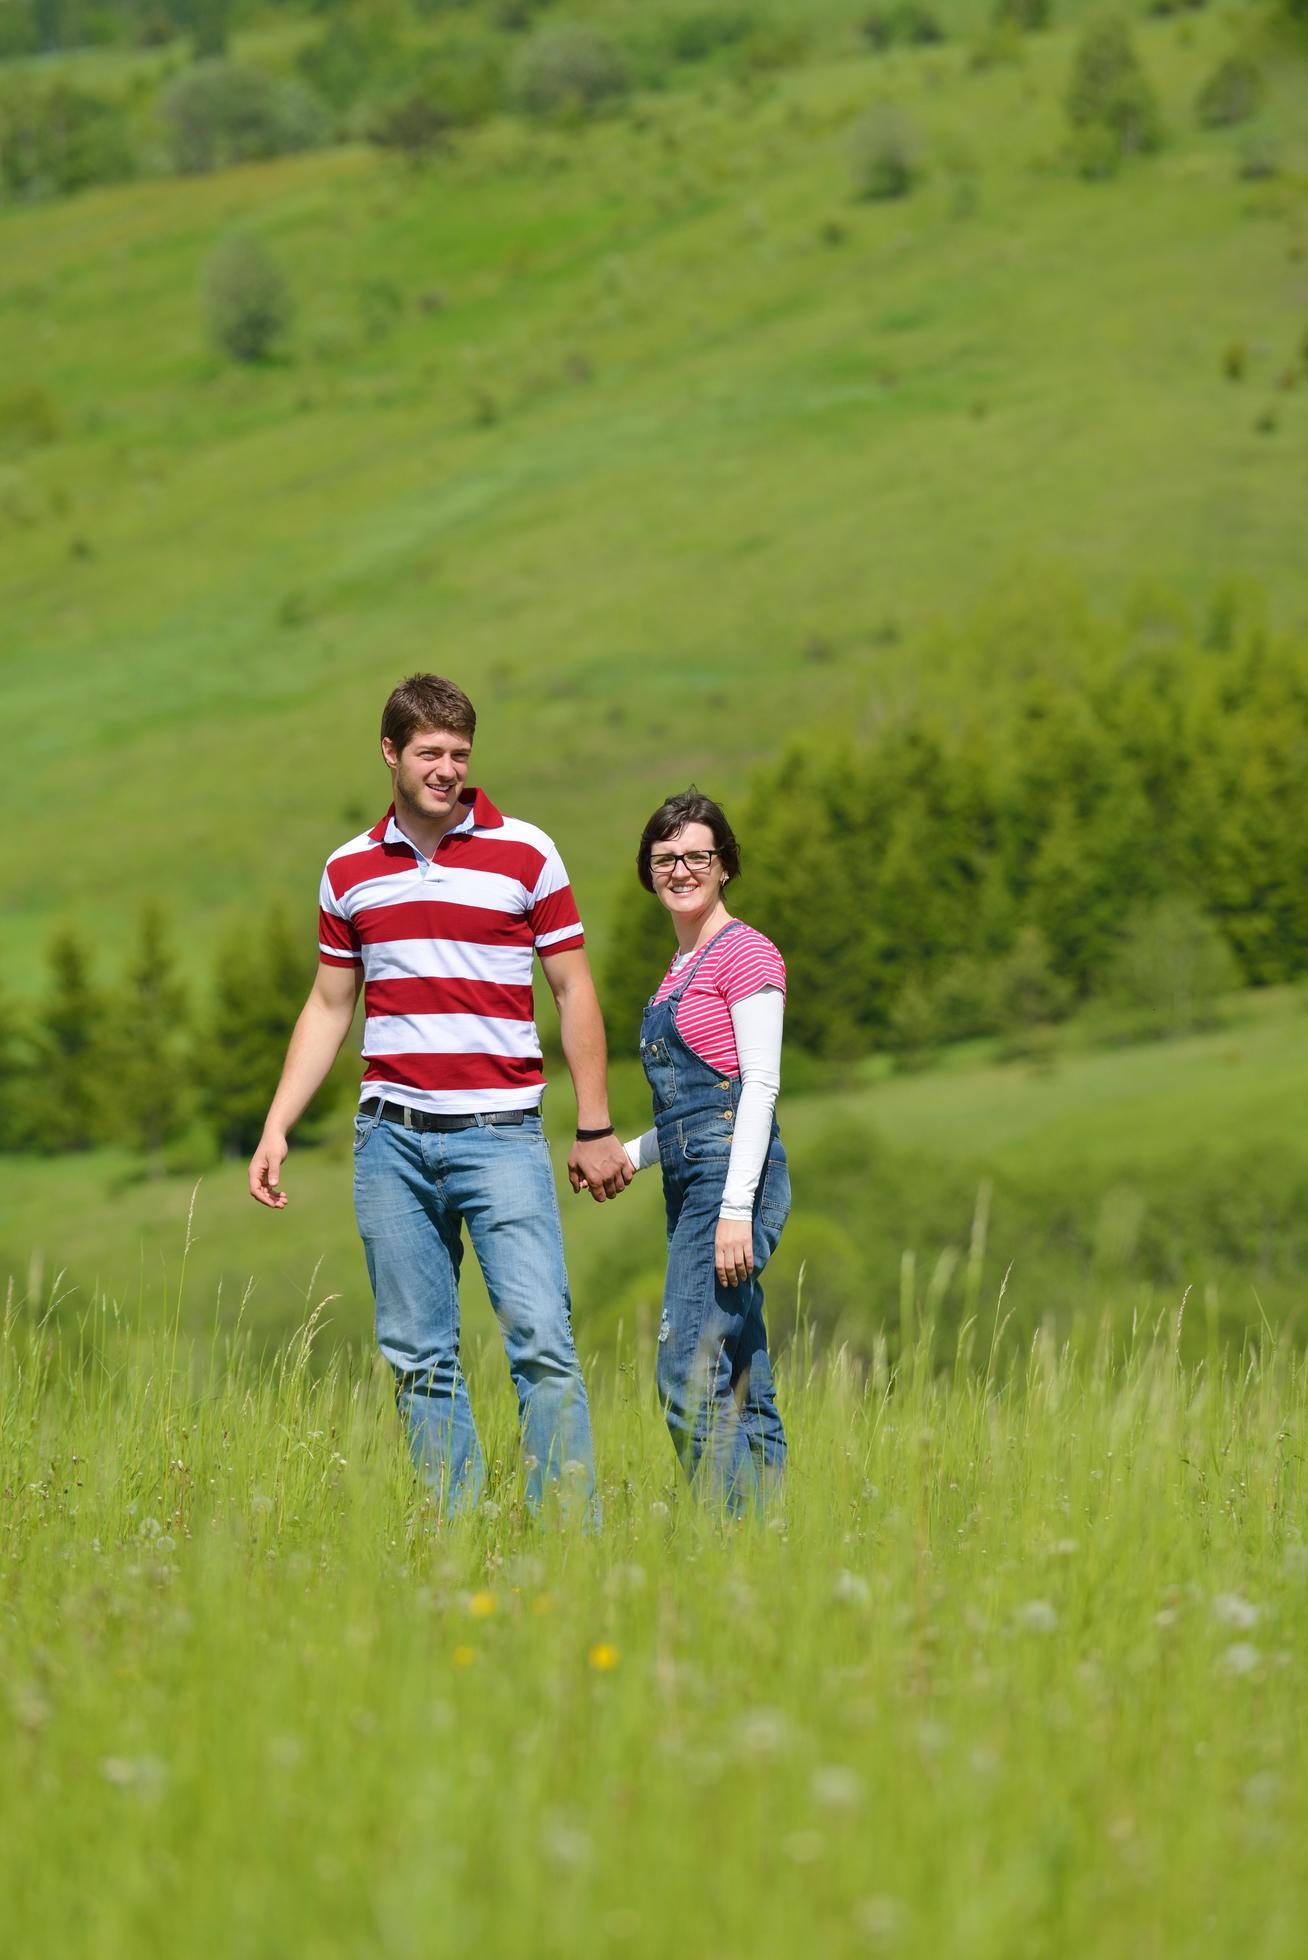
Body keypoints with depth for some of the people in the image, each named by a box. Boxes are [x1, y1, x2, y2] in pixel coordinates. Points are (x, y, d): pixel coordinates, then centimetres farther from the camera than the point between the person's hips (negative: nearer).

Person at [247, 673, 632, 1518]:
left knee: (542, 1339, -12)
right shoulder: (349, 870, 10)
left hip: (499, 1131, -3)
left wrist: (597, 1129, 1)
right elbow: (329, 1007, 17)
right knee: (419, 1354, 3)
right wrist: (276, 1129, 11)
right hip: (391, 1134, 3)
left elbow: (574, 990, 4)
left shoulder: (526, 853, 1)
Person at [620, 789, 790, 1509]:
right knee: (741, 1398, 6)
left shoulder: (746, 952, -5)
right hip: (690, 1182, 9)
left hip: (732, 1177, -9)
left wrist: (736, 1209, -20)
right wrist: (629, 1154, 13)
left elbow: (760, 1085, -13)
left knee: (690, 1378, -16)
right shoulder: (682, 967, 21)